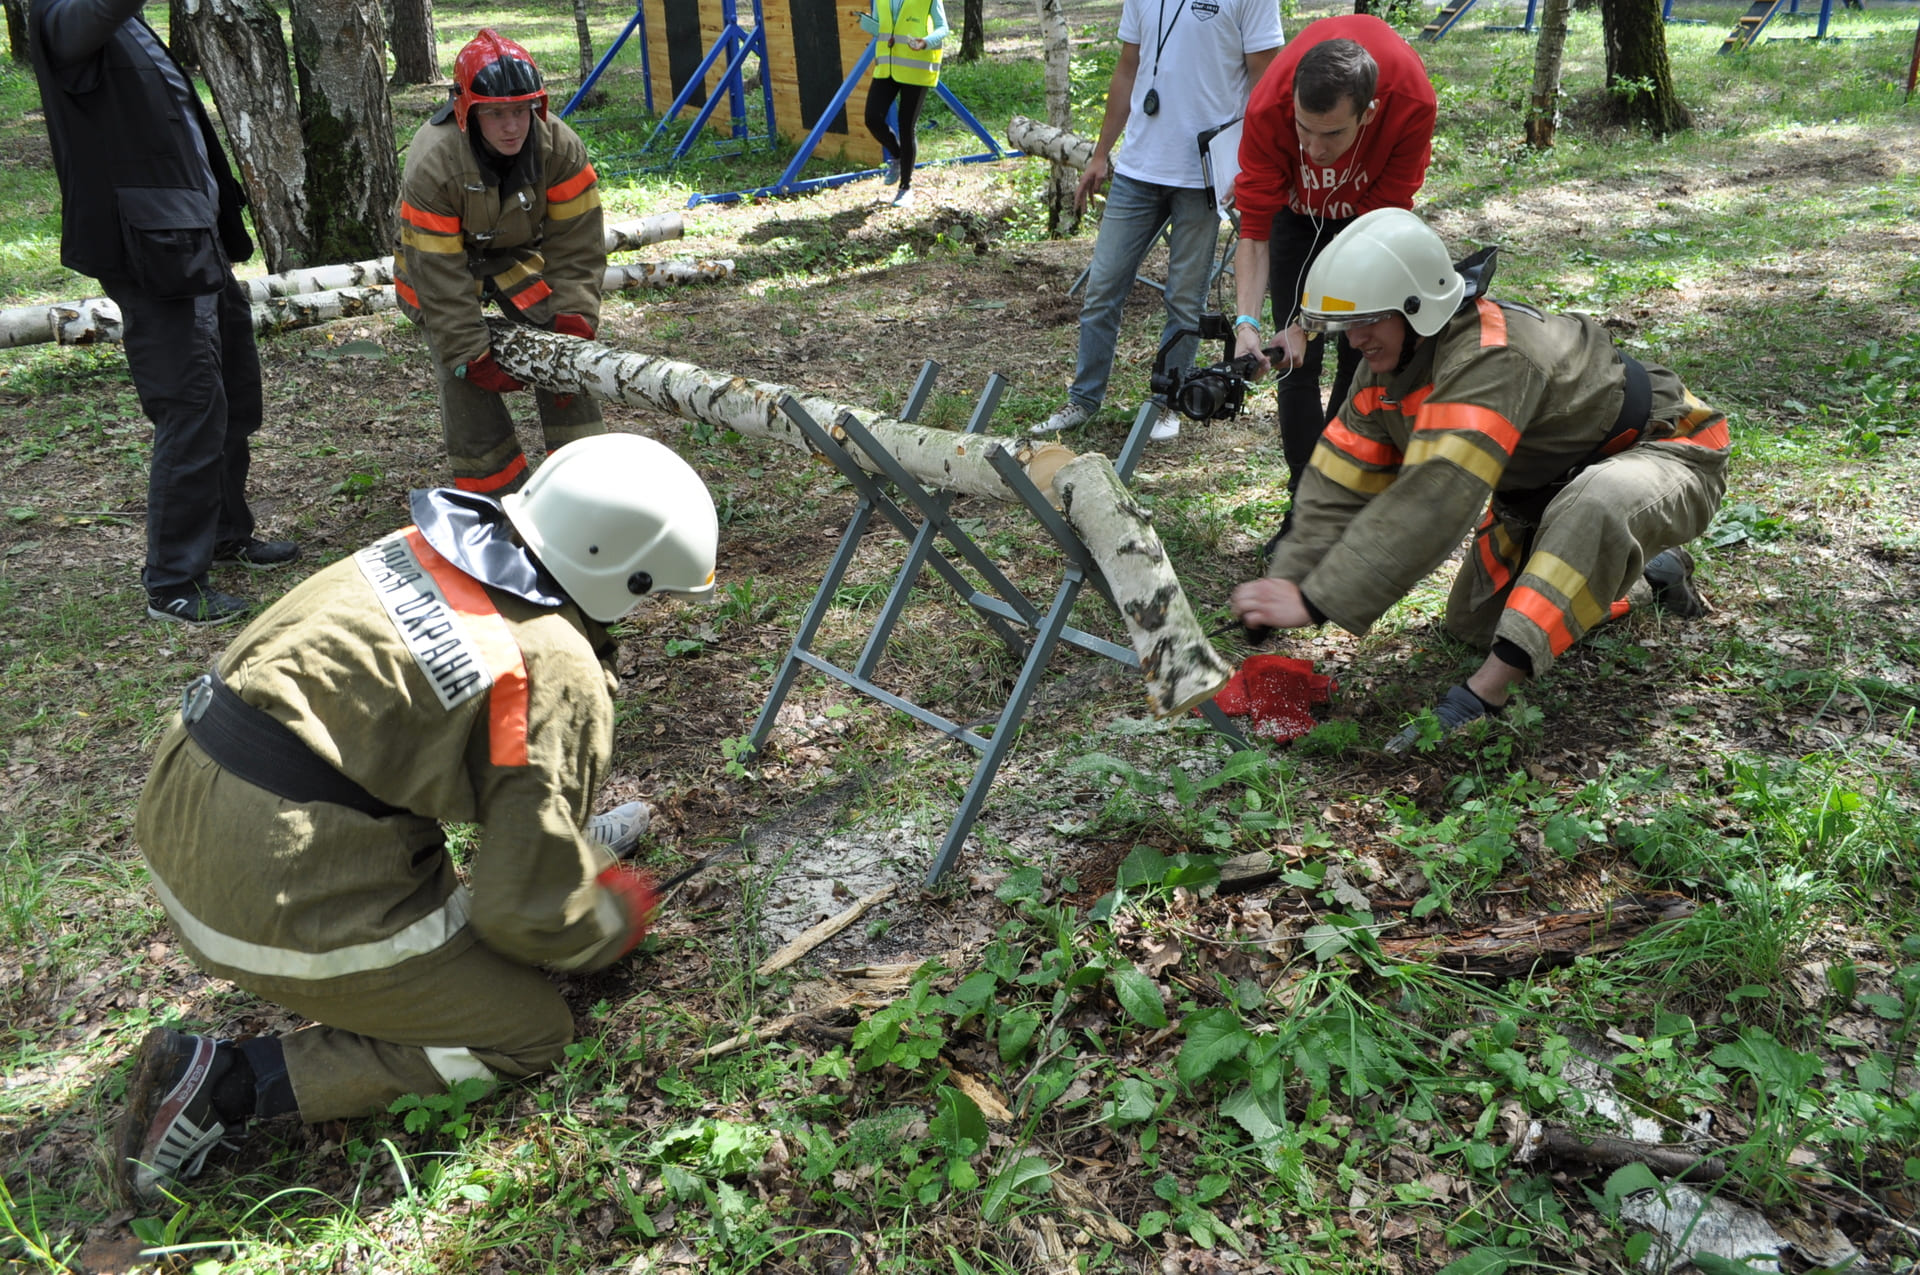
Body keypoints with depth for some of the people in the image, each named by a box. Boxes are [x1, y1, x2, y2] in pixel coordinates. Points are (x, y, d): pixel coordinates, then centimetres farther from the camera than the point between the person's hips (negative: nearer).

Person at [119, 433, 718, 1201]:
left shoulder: (428, 545, 5)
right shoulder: (558, 677, -18)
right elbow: (528, 911, -12)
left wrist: (567, 847, 28)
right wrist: (620, 924, 11)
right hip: (282, 902, -8)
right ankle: (229, 1082, 0)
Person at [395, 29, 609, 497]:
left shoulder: (560, 147, -25)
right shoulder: (432, 168, -33)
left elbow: (576, 245, -18)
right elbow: (440, 277, -29)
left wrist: (573, 323, -25)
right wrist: (472, 359, -27)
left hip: (519, 255, 3)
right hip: (440, 264, -3)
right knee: (466, 383, -14)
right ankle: (494, 490, 1)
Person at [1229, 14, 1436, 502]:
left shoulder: (1413, 103, -38)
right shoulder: (1268, 109, -37)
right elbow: (1254, 230, -31)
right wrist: (1246, 321, -45)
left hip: (1369, 202, 0)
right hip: (1298, 208, 0)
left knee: (1363, 354, 0)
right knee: (1299, 365, -8)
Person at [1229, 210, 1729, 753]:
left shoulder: (1489, 360, -38)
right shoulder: (1386, 362, -9)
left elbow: (1432, 501, -47)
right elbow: (1339, 488, -11)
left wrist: (1314, 602, -49)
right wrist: (1285, 584, -24)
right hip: (1552, 477, 9)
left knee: (1595, 506, -43)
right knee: (1472, 623, 12)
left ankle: (1484, 694, -38)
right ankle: (1650, 578, 27)